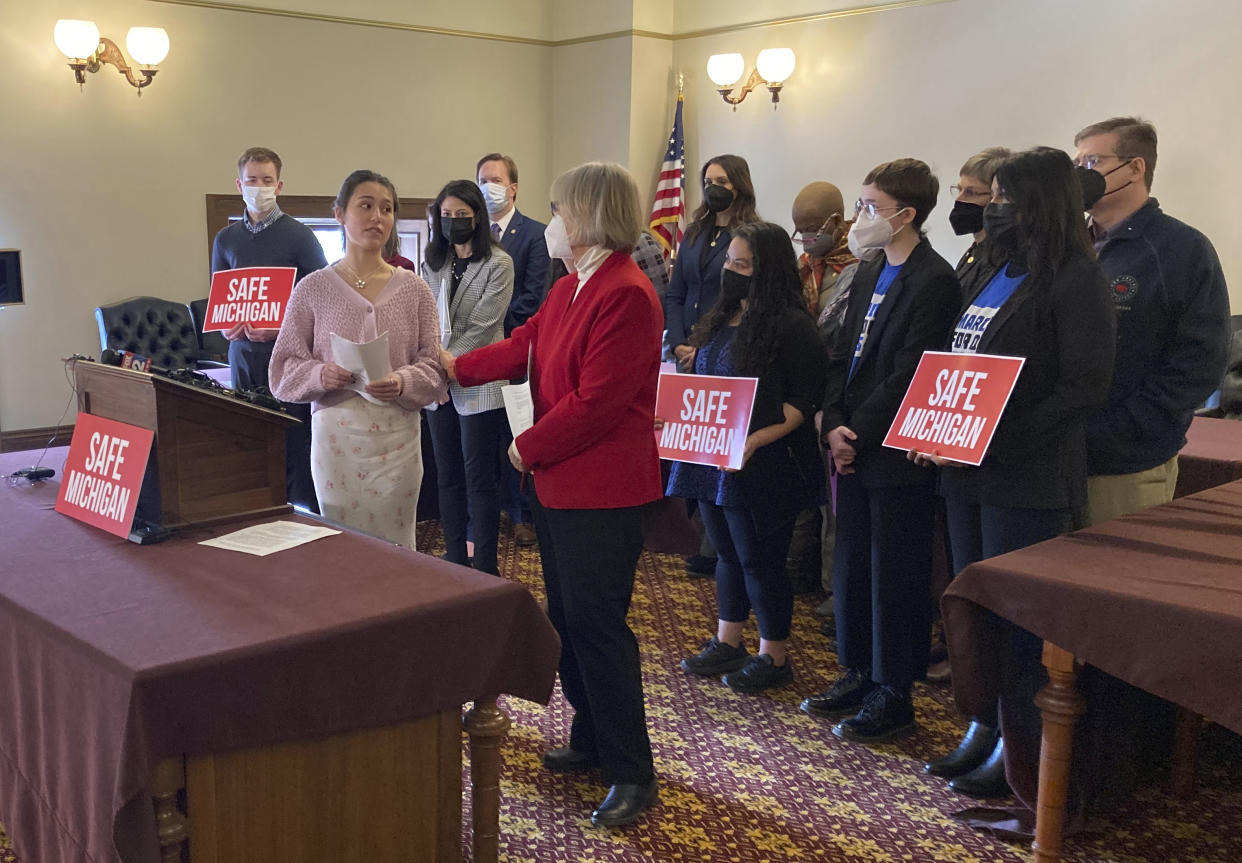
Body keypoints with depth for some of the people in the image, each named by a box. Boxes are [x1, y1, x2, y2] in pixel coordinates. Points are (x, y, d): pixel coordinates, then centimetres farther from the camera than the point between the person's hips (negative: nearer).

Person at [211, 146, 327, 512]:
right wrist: (226, 327, -4)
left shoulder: (299, 235, -1)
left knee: (294, 441, -5)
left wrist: (282, 327, -16)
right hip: (243, 351, 4)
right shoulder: (226, 239, 13)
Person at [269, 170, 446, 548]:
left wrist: (402, 383, -17)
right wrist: (320, 375, -17)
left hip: (397, 436, 1)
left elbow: (434, 368, 3)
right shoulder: (313, 289, 3)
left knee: (396, 547, 6)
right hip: (335, 435, -1)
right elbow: (283, 371, 3)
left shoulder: (414, 289, 6)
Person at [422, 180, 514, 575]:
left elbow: (480, 328, -12)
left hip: (478, 384, -6)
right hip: (438, 383, 6)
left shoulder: (497, 264, -6)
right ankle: (454, 559, 21)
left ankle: (485, 568, 6)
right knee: (448, 476, 11)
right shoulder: (432, 263, 12)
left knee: (479, 478, -1)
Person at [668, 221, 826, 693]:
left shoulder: (791, 326, -13)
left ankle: (773, 658, 19)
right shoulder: (722, 319, 11)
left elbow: (805, 401, -16)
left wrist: (755, 439, -27)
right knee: (727, 553, 18)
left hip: (762, 467, -8)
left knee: (759, 561, 3)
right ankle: (727, 644, 32)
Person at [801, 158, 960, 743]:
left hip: (895, 455, -8)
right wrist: (835, 426, -1)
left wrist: (858, 434, -14)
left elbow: (907, 377, -18)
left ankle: (893, 696, 15)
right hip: (853, 451, 8)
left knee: (894, 575, 3)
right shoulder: (869, 273, 13)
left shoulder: (933, 280, -15)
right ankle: (859, 675, 31)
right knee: (851, 564, 16)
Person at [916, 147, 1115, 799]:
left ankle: (1018, 748, 17)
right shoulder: (998, 275, 14)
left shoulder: (1074, 280, -12)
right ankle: (982, 728, 30)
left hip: (1026, 483, -8)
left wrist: (995, 442, -22)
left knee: (1016, 619, 2)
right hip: (969, 476, 8)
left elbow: (1084, 389, -18)